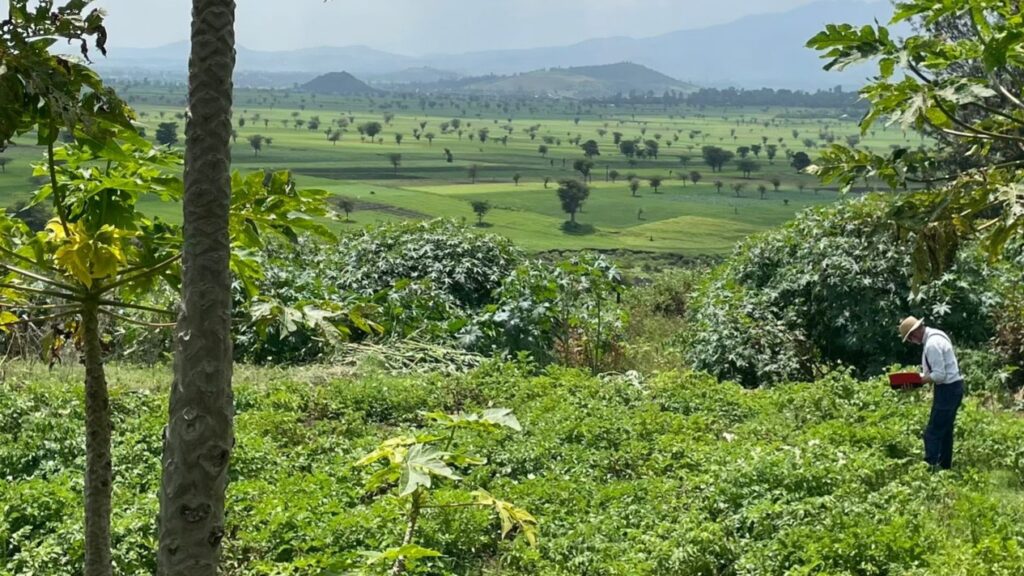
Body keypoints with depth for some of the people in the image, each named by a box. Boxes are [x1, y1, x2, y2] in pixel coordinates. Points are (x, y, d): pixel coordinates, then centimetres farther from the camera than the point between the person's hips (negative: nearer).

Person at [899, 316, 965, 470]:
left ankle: (931, 467, -10)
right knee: (945, 431, 17)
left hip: (947, 389, -10)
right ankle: (944, 466, 24)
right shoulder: (936, 336, 11)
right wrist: (919, 377, 5)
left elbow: (939, 375, -24)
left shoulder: (932, 344, -22)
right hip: (952, 387, 10)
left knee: (933, 433, -9)